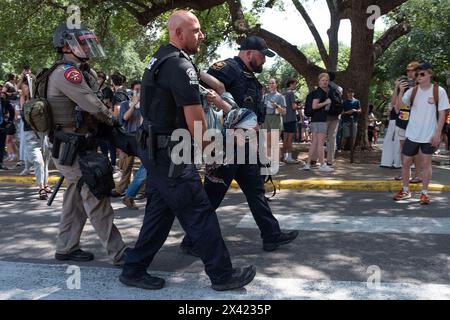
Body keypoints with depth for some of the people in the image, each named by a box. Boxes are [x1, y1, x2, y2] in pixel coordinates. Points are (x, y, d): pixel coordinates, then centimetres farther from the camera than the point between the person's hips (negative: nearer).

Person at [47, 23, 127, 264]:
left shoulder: (81, 72, 16)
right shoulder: (66, 72, -16)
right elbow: (93, 105, -21)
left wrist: (104, 123, -3)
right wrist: (112, 120, -4)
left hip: (78, 148, 10)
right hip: (74, 151, -10)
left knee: (76, 200, 16)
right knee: (97, 201, -8)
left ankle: (66, 248, 28)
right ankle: (119, 254, -4)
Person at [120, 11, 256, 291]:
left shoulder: (160, 59, 14)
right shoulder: (180, 66, -16)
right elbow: (196, 122, -19)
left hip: (156, 151, 10)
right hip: (171, 154, -10)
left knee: (159, 212, 16)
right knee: (200, 213, -2)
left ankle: (134, 270, 24)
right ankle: (222, 274, 10)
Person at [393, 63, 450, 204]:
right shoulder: (412, 91, 0)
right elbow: (399, 105, -7)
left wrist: (437, 134, -9)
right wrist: (401, 91, -23)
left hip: (429, 135, -2)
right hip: (412, 134, 3)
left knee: (426, 163, 4)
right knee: (406, 162, 7)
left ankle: (424, 192, 16)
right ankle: (405, 191, 22)